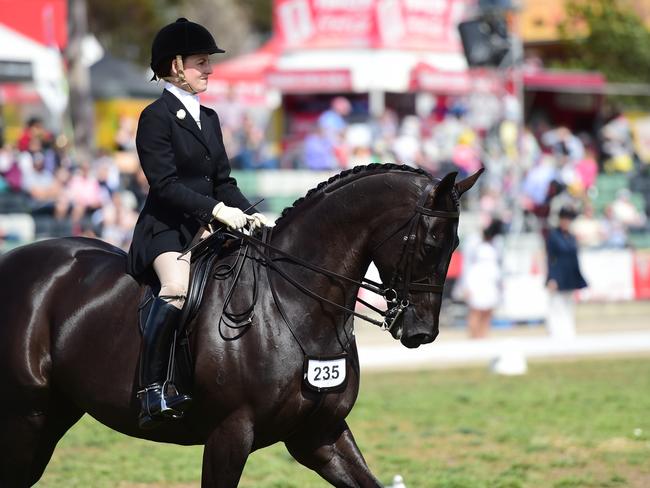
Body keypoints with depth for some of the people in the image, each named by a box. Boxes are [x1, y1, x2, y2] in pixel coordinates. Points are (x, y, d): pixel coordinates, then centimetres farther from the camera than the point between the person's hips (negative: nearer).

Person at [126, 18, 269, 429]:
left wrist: (248, 213, 1)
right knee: (178, 289, -34)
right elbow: (165, 183, -16)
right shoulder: (157, 117, -7)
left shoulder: (209, 118, 17)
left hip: (206, 226, 8)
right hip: (167, 228, -8)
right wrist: (216, 209, -22)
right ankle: (153, 391, -34)